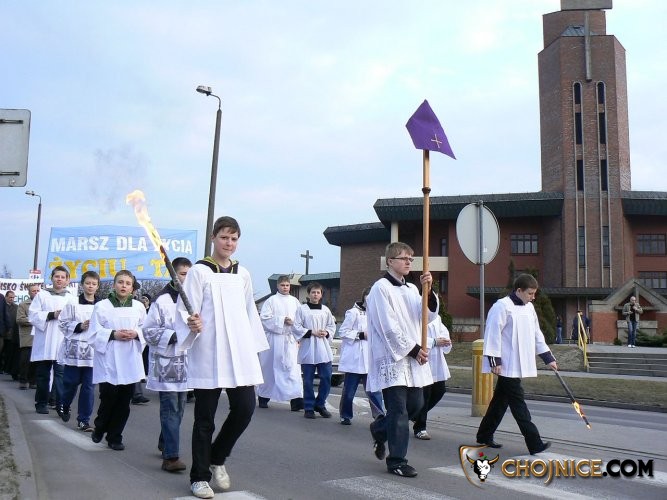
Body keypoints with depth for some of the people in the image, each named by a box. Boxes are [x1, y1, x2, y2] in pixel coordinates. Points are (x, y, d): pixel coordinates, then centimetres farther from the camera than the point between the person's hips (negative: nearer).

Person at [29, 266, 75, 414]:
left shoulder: (71, 298, 10)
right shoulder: (41, 295, 7)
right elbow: (33, 315, -2)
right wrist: (52, 315, -11)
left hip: (63, 343, 0)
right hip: (44, 343, 0)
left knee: (61, 374, -5)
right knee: (42, 375, 8)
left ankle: (61, 404, -2)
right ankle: (41, 404, 19)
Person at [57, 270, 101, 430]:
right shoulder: (73, 304, 0)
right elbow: (63, 323, 1)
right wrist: (80, 326, -11)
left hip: (93, 350, 1)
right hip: (74, 349, -1)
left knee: (88, 386, 2)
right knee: (71, 382, 9)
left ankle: (84, 420, 12)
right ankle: (64, 407, 39)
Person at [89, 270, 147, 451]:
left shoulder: (139, 307, 7)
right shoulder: (101, 306, -1)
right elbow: (94, 333, -1)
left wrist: (136, 334, -8)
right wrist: (113, 334, -13)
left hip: (130, 362, 3)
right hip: (108, 362, -2)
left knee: (124, 402, 5)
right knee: (108, 398, 0)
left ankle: (115, 436, 18)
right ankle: (99, 428, 28)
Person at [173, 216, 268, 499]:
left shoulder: (242, 274, 13)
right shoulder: (199, 271, -3)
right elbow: (186, 310, -9)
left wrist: (254, 348, 16)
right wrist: (192, 325, -30)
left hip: (239, 354, 5)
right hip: (207, 355, -4)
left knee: (245, 409, 0)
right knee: (205, 418, 3)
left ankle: (217, 458, 24)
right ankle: (199, 476, 18)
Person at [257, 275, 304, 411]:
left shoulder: (295, 301, 12)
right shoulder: (271, 300, 0)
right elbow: (264, 317, -9)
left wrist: (293, 322, -8)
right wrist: (282, 320, -14)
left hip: (290, 339, 3)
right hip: (273, 338, -2)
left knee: (293, 367, -7)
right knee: (269, 368, 7)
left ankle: (296, 399, -12)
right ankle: (263, 397, 23)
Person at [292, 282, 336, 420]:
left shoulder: (325, 310, 11)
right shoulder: (302, 309, 0)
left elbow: (332, 326, 15)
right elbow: (296, 327, -5)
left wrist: (326, 333, -5)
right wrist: (312, 332, -12)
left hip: (324, 349, 3)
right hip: (308, 349, -3)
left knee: (326, 378, 2)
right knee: (308, 380, 3)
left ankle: (320, 404, 19)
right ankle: (309, 407, 14)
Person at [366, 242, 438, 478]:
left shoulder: (411, 289, 15)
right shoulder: (381, 288, -10)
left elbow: (429, 316, 7)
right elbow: (388, 327, -15)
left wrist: (428, 291, -7)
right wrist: (412, 349, -12)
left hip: (413, 360, 8)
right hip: (392, 359, -8)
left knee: (416, 405, 12)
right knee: (399, 410, -3)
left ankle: (379, 429, 35)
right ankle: (397, 461, 10)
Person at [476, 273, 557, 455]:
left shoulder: (529, 308, 14)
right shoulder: (502, 306, -13)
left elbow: (536, 334, 20)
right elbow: (493, 333, -16)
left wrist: (548, 358, 16)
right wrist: (494, 360, -19)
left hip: (519, 365, 9)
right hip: (507, 365, -9)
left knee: (501, 399, 16)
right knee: (517, 402, -6)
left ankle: (484, 435, 27)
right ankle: (534, 443, -4)